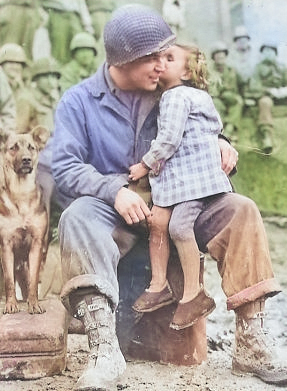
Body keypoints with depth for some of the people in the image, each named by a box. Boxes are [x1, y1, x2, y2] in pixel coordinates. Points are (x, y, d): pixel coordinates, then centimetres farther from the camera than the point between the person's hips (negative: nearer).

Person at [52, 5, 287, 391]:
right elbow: (65, 166, -11)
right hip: (113, 210, -3)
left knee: (240, 210, -18)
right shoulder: (78, 101, -2)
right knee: (78, 217, -36)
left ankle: (251, 343, -21)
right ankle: (104, 348, -47)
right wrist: (114, 190, -28)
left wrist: (219, 144, -6)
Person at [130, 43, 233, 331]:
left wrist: (146, 165, -5)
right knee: (157, 220, -2)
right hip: (171, 174, 10)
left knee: (179, 226, -15)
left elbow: (169, 139, -17)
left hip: (193, 173, -10)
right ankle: (159, 285, 4)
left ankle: (194, 293, -5)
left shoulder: (176, 96, -9)